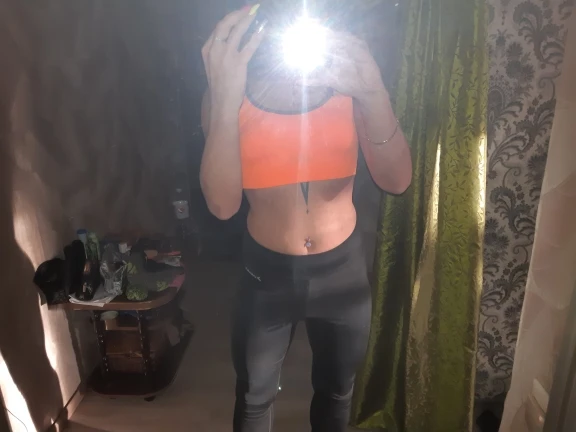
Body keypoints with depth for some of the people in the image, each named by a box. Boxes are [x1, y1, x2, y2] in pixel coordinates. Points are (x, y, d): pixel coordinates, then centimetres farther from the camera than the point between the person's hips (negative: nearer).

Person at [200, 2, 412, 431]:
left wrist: (374, 93, -33)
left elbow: (396, 181, -17)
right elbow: (222, 204, -22)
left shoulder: (349, 69, -8)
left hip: (342, 266, 1)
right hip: (267, 270, 0)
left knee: (336, 390, 24)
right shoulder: (231, 84, -11)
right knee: (255, 395, 22)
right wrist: (224, 99, -34)